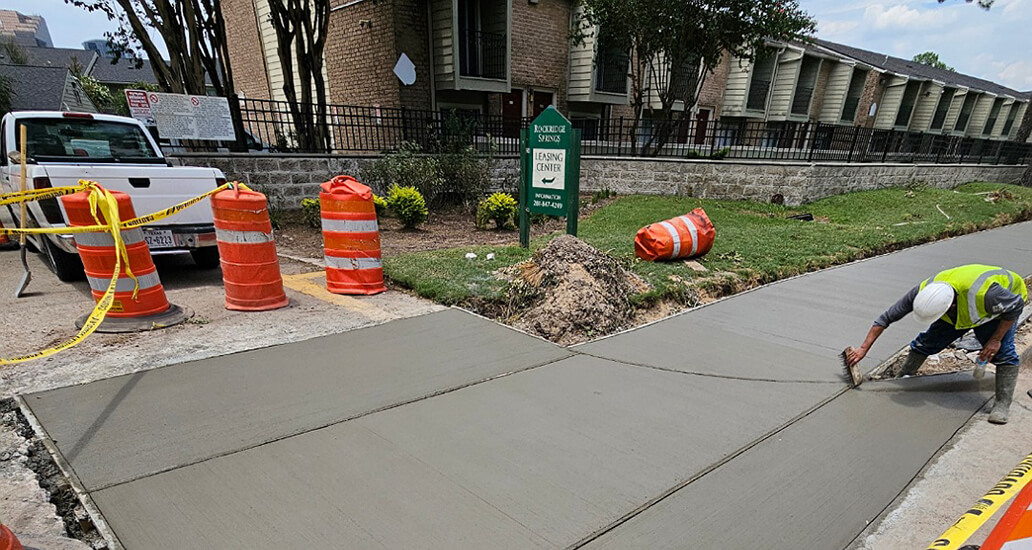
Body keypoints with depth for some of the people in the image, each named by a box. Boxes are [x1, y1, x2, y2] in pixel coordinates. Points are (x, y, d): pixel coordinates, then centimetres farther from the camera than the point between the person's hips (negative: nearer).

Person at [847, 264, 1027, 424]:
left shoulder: (984, 293, -47)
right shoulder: (923, 292, -34)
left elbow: (1016, 306, -24)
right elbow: (887, 317, -26)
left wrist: (995, 340, -23)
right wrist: (864, 348, -26)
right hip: (958, 311, 3)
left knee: (1003, 352, -18)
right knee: (926, 342, -5)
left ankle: (1002, 405, -7)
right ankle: (901, 379, 8)